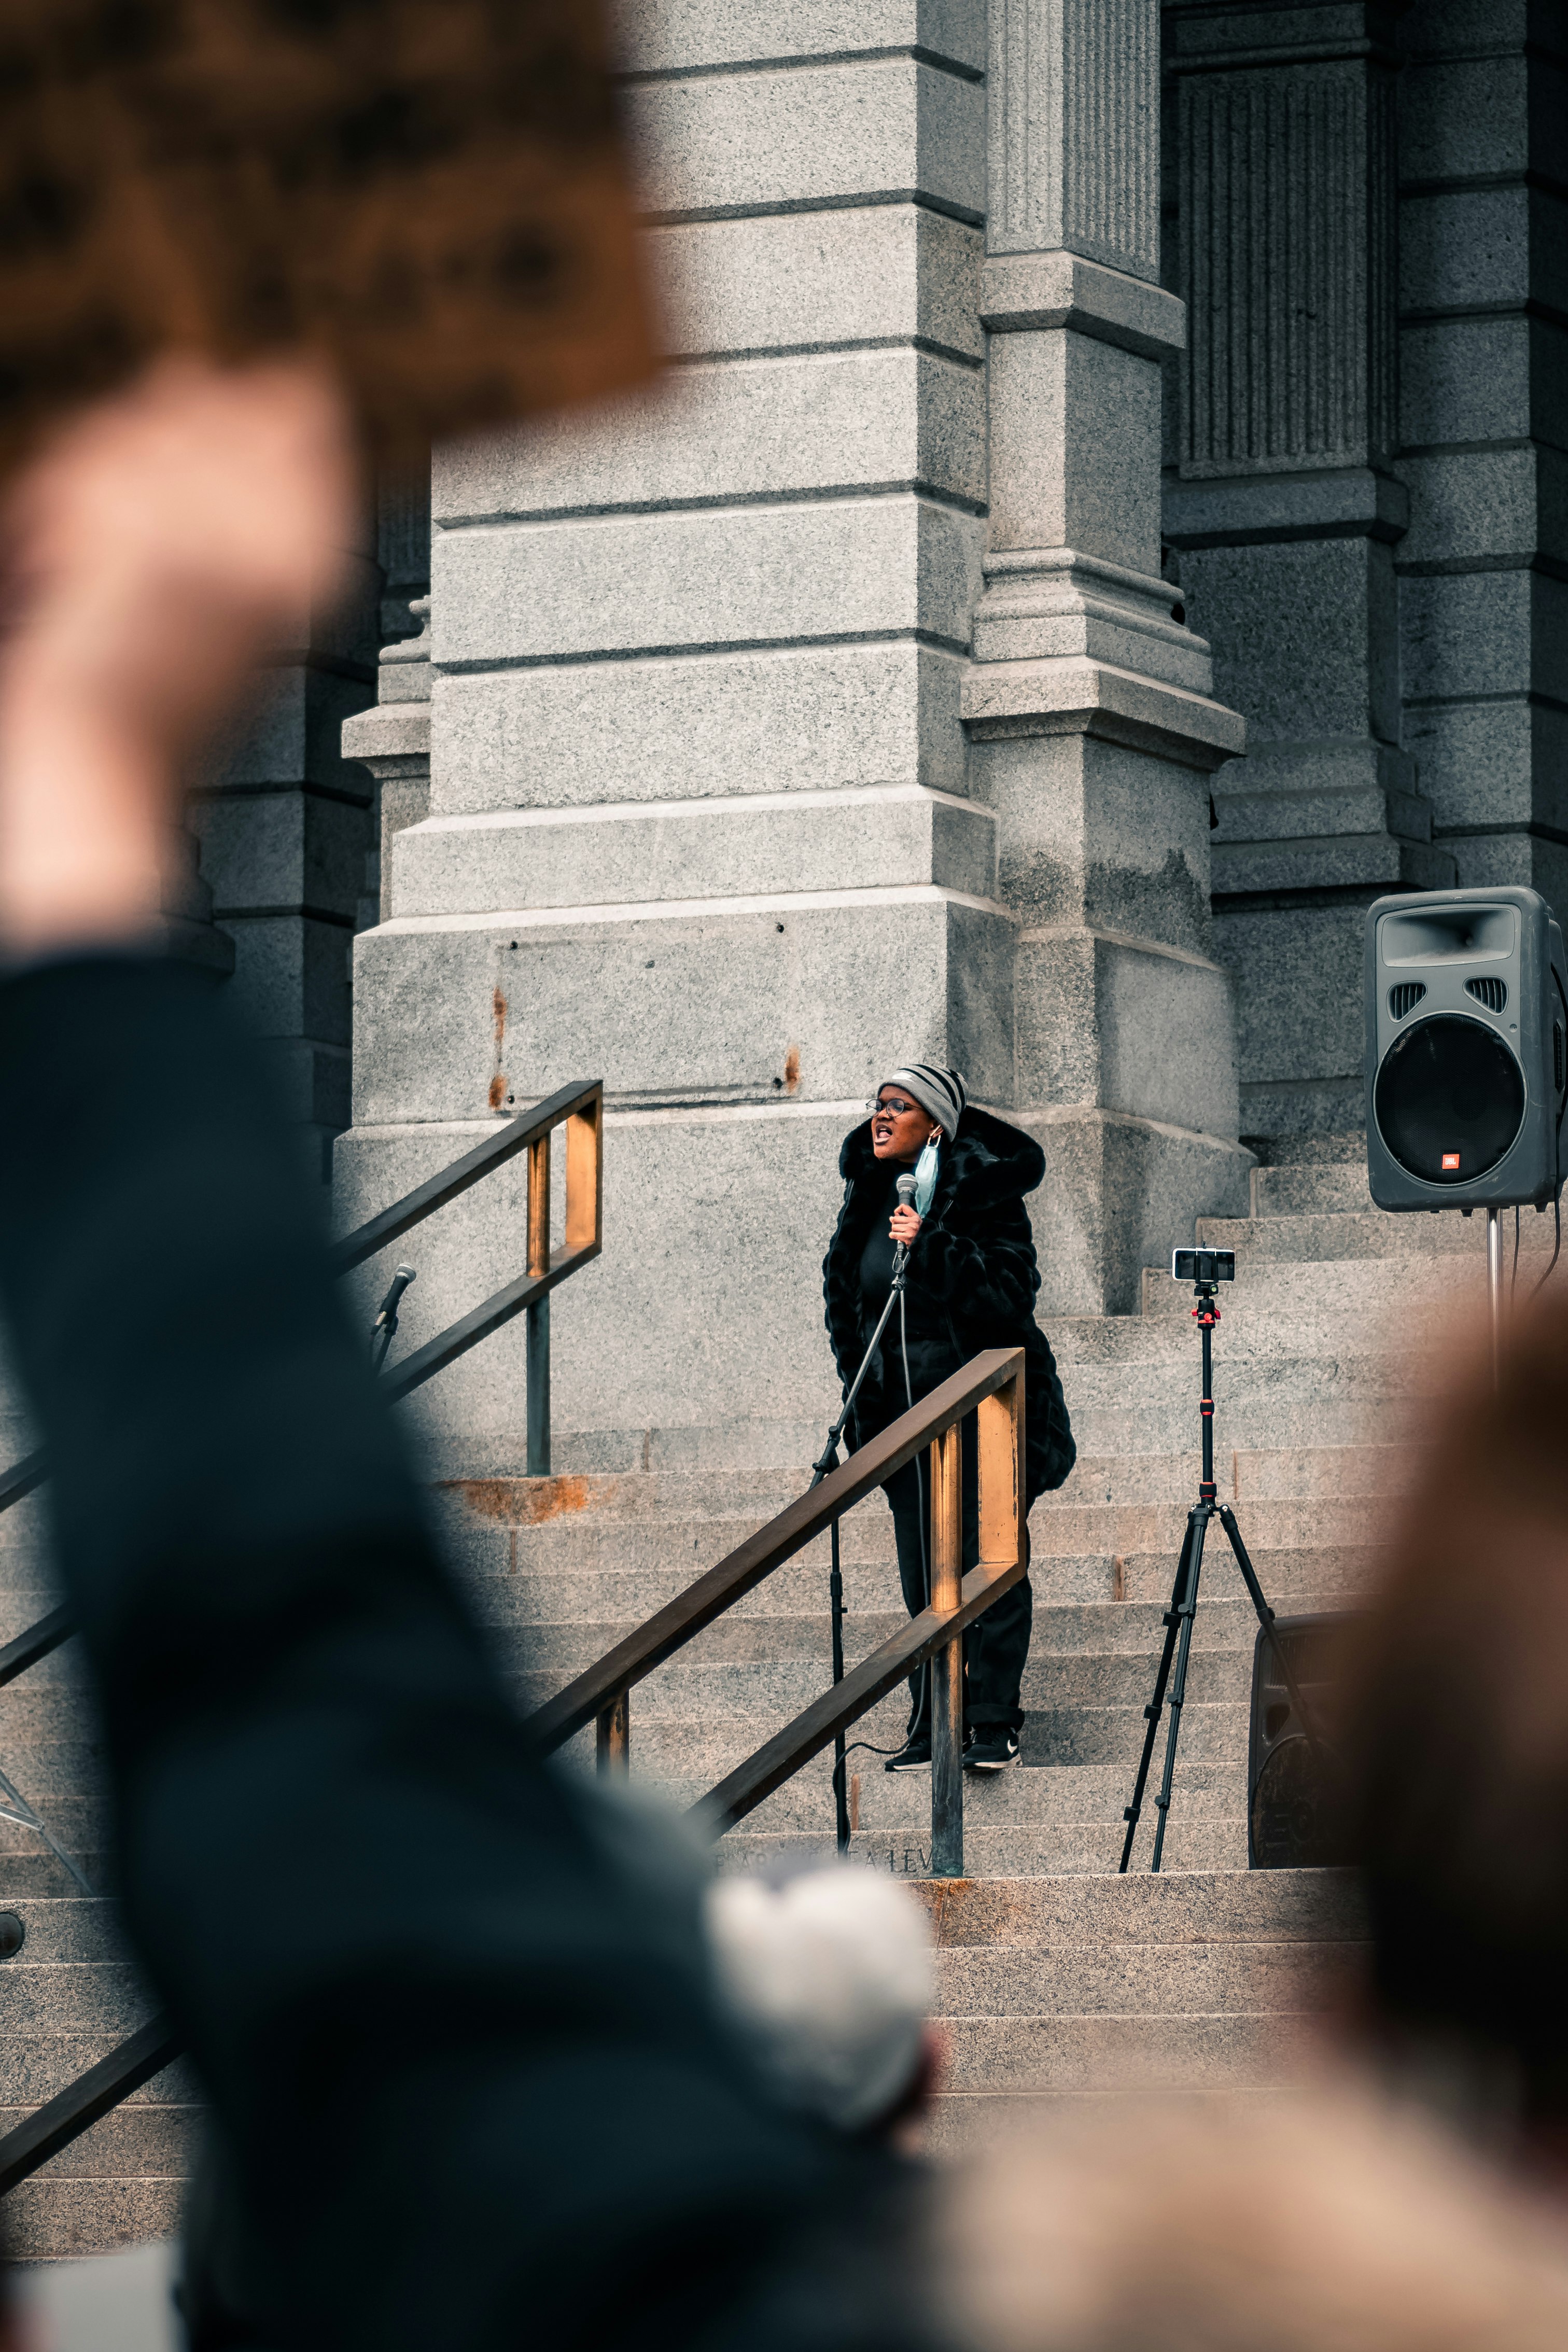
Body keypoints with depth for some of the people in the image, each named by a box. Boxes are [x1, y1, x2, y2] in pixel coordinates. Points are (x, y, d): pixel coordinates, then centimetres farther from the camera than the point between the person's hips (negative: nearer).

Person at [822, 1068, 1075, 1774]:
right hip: (901, 1410, 6)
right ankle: (930, 1724, 9)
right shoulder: (870, 1195, 11)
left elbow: (1011, 1290, -18)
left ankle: (993, 1725, -3)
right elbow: (847, 1297, 22)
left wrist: (932, 1248, -25)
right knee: (921, 1574, 6)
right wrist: (860, 1385, 16)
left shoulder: (984, 1192, -8)